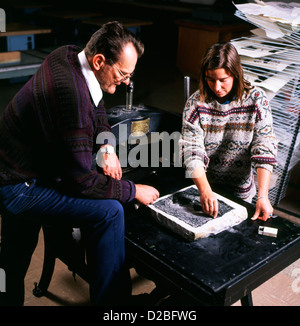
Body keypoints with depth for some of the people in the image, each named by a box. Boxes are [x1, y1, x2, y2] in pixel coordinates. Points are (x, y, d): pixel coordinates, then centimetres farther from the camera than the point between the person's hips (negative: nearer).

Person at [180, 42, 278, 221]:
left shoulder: (256, 99, -10)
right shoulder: (196, 102, -10)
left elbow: (265, 149, -14)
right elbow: (191, 150, -17)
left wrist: (263, 196, -25)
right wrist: (205, 191, -32)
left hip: (241, 191, 1)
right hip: (203, 185, 0)